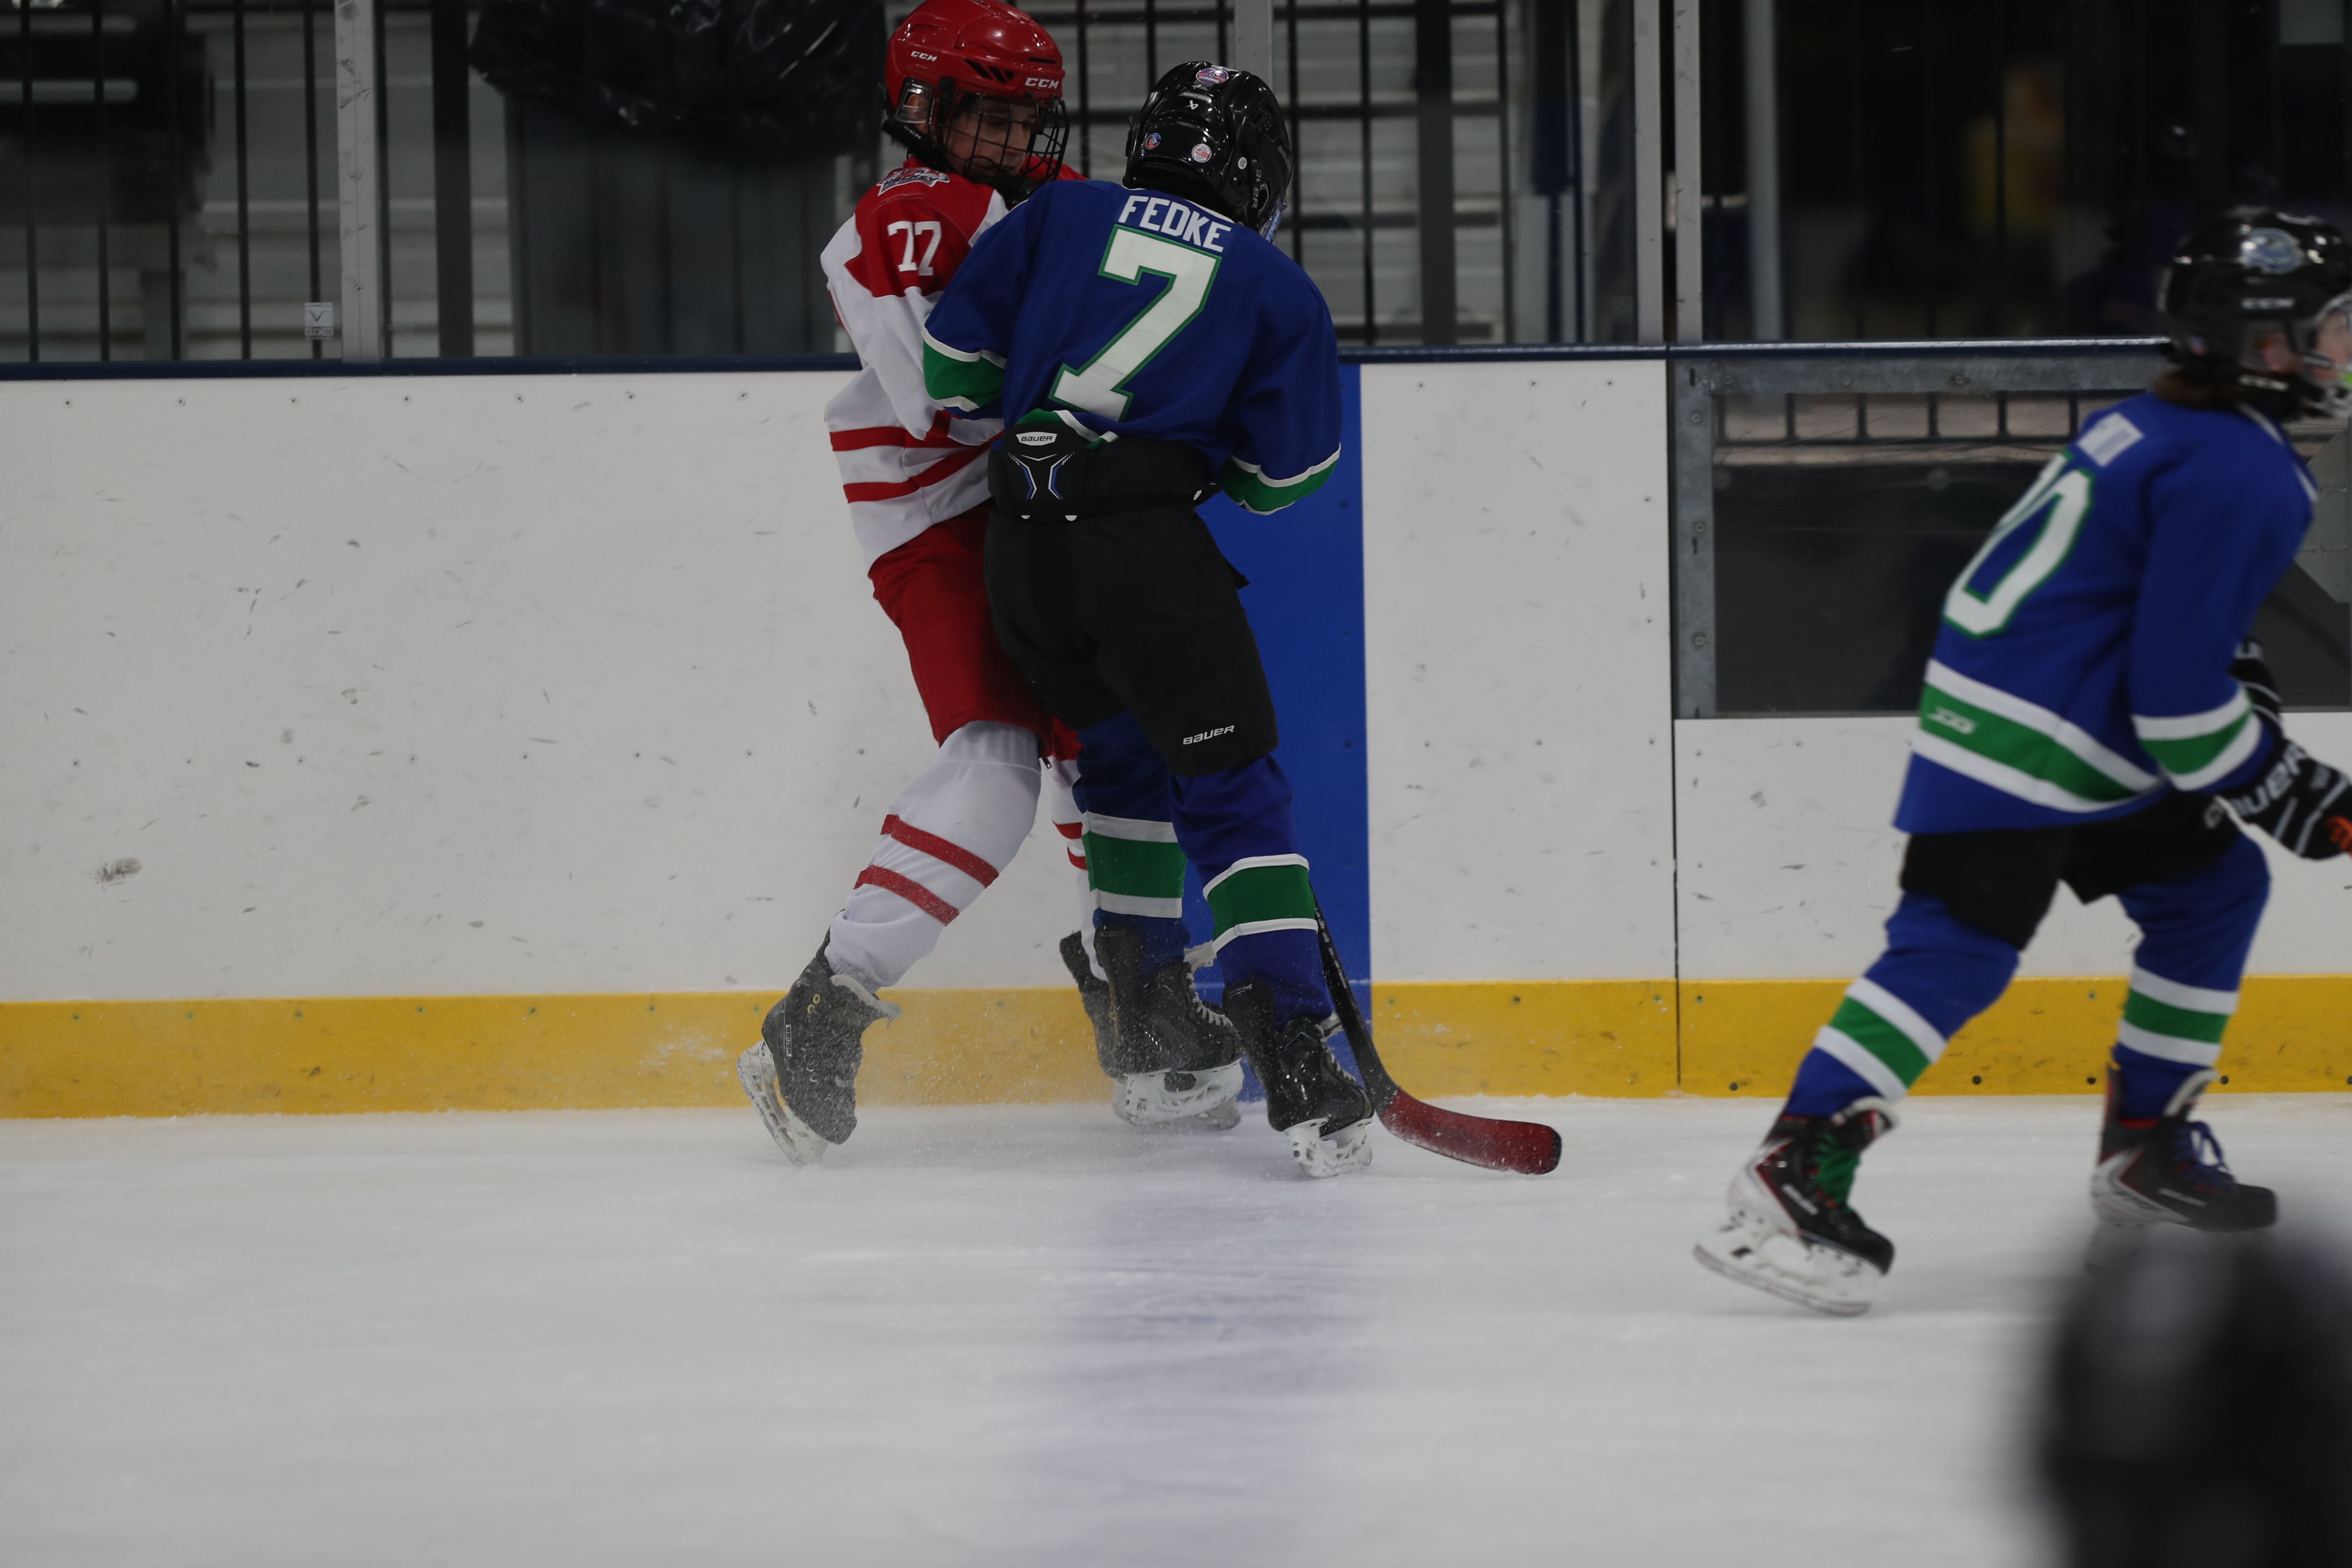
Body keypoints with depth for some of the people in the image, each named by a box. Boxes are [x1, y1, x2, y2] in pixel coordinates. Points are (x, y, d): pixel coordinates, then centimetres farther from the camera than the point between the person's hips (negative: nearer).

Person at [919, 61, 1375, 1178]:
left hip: (1024, 543, 4)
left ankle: (1147, 1019, 30)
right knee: (1231, 788, -3)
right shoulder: (1276, 289, 8)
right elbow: (1286, 470, 8)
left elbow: (954, 361, 11)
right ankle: (1297, 1071, -16)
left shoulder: (1059, 218, 14)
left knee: (1125, 755, 25)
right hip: (1148, 546, -4)